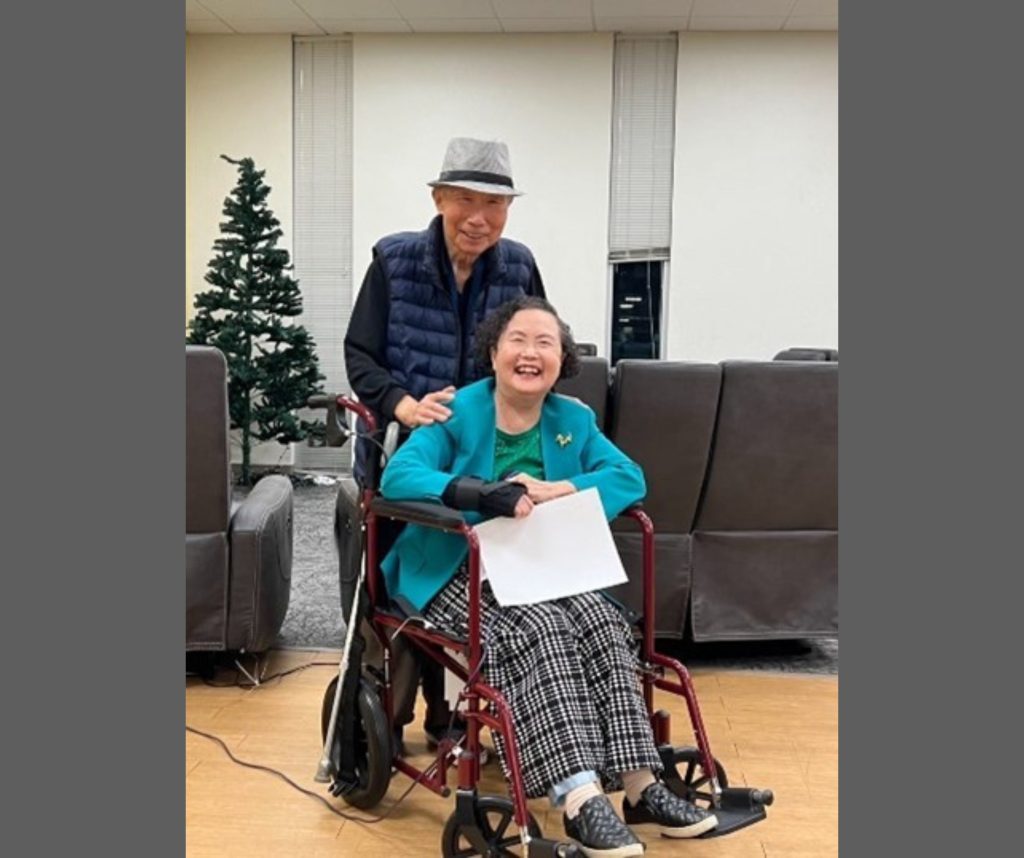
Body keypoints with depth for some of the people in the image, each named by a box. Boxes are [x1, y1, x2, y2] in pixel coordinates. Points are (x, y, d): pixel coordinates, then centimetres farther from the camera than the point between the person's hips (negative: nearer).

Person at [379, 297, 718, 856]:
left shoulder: (573, 420, 9)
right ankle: (579, 799, -37)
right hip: (456, 573, -4)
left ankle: (641, 785, -23)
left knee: (602, 622, -23)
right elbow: (398, 476, -20)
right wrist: (485, 494, -37)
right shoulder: (457, 413, -5)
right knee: (537, 630, -31)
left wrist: (561, 491, -20)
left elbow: (629, 478, -1)